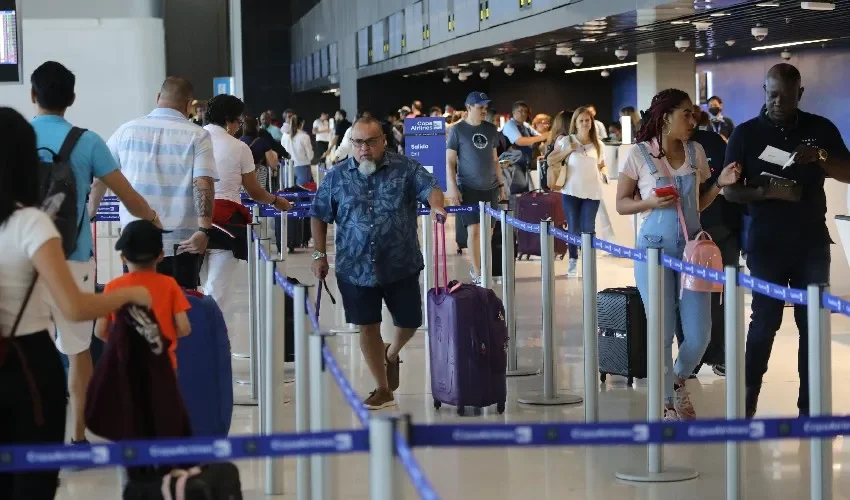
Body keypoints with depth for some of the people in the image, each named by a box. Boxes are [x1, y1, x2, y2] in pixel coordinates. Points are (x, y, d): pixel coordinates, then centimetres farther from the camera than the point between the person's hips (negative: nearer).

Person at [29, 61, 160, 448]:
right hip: (72, 259, -1)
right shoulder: (86, 141, -5)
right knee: (78, 350, 12)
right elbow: (130, 199, -2)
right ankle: (79, 438, 18)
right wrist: (156, 223, 15)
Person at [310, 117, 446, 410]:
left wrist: (436, 205, -39)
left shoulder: (406, 169, -4)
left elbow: (431, 188, -16)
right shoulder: (337, 177, 2)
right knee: (367, 327, 4)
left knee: (409, 321, 9)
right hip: (355, 268, 1)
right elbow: (320, 216, 9)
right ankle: (383, 389, 19)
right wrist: (319, 255, 4)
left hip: (401, 265, -1)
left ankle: (392, 354, 44)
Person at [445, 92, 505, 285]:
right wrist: (452, 188, -12)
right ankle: (477, 273, -3)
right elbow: (449, 161, -5)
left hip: (490, 188, 5)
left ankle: (477, 266, 20)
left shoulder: (491, 129, 9)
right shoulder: (457, 130, -5)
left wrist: (501, 184, 14)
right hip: (468, 188, -5)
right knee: (474, 230, -9)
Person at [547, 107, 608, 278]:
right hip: (571, 191, -1)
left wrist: (603, 174, 1)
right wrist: (567, 151, -11)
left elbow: (602, 165, 22)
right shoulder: (567, 141, -1)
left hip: (592, 192, 1)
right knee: (574, 228, 4)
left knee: (588, 229, -2)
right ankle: (573, 262, 16)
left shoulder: (598, 144, 8)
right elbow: (549, 160, 0)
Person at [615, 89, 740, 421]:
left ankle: (679, 380, 31)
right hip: (655, 249, -3)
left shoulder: (696, 152, 5)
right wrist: (651, 202, -18)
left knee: (699, 335, 0)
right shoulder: (639, 154, -6)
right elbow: (621, 204, 0)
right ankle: (666, 402, 18)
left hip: (692, 248, 4)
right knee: (662, 333, 0)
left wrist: (720, 183, -2)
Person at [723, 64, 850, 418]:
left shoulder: (821, 129, 3)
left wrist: (820, 157, -20)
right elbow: (730, 190, -3)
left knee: (813, 323, 2)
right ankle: (748, 398, 16)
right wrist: (767, 192, -21)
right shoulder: (746, 133, -2)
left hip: (812, 242, 2)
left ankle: (811, 405, 8)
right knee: (765, 321, 2)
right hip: (766, 243, -2)